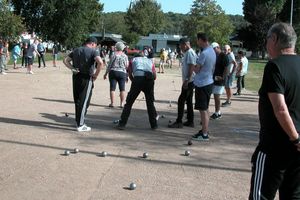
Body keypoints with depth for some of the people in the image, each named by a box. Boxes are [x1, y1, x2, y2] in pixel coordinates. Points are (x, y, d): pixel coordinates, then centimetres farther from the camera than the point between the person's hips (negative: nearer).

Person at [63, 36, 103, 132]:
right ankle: (80, 125, 2)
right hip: (87, 78, -6)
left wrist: (72, 68, 1)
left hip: (76, 77, 6)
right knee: (84, 102, -1)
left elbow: (65, 60, 9)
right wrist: (96, 74, -14)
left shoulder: (76, 50, 13)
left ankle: (78, 121, 25)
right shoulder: (93, 51, -7)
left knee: (77, 100, 15)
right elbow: (100, 62, -24)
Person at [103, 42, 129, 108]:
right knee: (122, 89, 4)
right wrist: (126, 75, 18)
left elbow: (109, 65, -4)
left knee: (112, 88, 1)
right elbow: (127, 66, 6)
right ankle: (122, 103, 2)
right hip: (122, 73, 2)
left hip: (113, 72, -2)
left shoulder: (114, 55, -4)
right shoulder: (125, 56, 4)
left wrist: (106, 73, 4)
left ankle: (112, 103, 0)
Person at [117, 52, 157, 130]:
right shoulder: (150, 61, 34)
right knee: (150, 103, 17)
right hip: (149, 80, 2)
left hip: (138, 78, -2)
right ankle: (154, 124, 17)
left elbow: (130, 74, 16)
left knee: (129, 103, 5)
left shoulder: (133, 60, 29)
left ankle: (122, 124, 3)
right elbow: (155, 76, 23)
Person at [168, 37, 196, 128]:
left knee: (181, 100, -7)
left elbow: (192, 67, -22)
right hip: (189, 81, 10)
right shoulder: (188, 53, 16)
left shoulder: (190, 53, -15)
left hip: (189, 81, -10)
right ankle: (190, 121, 18)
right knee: (189, 101, 13)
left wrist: (186, 80, -24)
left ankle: (179, 122, -3)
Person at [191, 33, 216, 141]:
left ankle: (204, 134, -1)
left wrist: (194, 67, 7)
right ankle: (204, 130, 25)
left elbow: (197, 70, -14)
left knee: (203, 110, -4)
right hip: (209, 82, 10)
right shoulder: (212, 51, 10)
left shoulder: (204, 53, -20)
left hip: (202, 84, -10)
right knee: (205, 109, 17)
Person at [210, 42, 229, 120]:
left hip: (219, 80, -8)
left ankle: (218, 113, 2)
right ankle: (217, 112, 18)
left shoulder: (223, 56, -11)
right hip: (214, 79, 8)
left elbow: (226, 68, -16)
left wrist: (222, 77, -19)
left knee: (217, 96, -5)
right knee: (215, 96, 11)